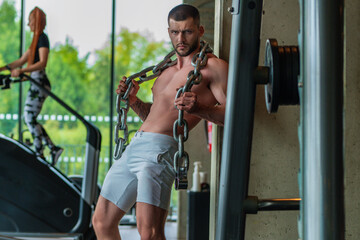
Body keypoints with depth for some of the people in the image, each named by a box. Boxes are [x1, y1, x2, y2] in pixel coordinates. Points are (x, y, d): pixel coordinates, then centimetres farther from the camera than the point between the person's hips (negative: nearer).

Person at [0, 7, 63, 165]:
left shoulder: (42, 38, -10)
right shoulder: (36, 39, 20)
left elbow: (42, 63, -22)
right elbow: (21, 61, 23)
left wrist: (22, 71, -32)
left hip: (40, 83, -10)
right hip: (35, 83, 10)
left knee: (30, 118, -9)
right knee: (29, 118, 10)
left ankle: (39, 155, -4)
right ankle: (53, 148, 11)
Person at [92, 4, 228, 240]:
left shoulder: (212, 66, -1)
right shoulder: (168, 70, 24)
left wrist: (198, 109, -28)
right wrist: (134, 101, 13)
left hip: (160, 149, -8)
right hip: (134, 147, 9)